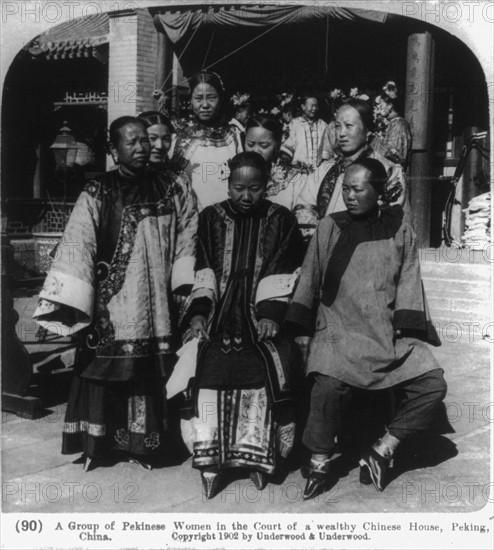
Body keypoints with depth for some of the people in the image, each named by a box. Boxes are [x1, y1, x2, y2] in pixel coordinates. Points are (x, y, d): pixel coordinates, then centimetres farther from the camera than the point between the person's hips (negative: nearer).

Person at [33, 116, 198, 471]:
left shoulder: (174, 189, 8)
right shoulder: (97, 194, -1)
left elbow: (188, 235, 6)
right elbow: (76, 246, -8)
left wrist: (185, 285, -5)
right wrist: (62, 304, -16)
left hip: (156, 301, 2)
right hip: (111, 301, -2)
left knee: (150, 370, 4)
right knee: (105, 366, 0)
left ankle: (143, 444, 16)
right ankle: (96, 443, 14)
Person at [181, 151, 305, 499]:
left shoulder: (281, 221, 8)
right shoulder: (211, 218, 11)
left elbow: (283, 274, 0)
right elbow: (201, 271, 5)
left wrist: (272, 314, -13)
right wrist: (198, 311, -8)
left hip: (259, 317, 0)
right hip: (218, 316, 1)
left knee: (266, 370, -20)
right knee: (211, 369, -18)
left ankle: (260, 456, -9)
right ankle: (210, 460, -13)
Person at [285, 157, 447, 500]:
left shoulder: (400, 231, 8)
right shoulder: (329, 228, 6)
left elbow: (408, 283, 7)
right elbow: (310, 279, 8)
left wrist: (406, 328, -5)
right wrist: (299, 328, 0)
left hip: (390, 331, 2)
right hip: (340, 327, -2)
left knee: (434, 384, -14)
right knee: (329, 385, -28)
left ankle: (382, 451, 1)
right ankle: (320, 462, -6)